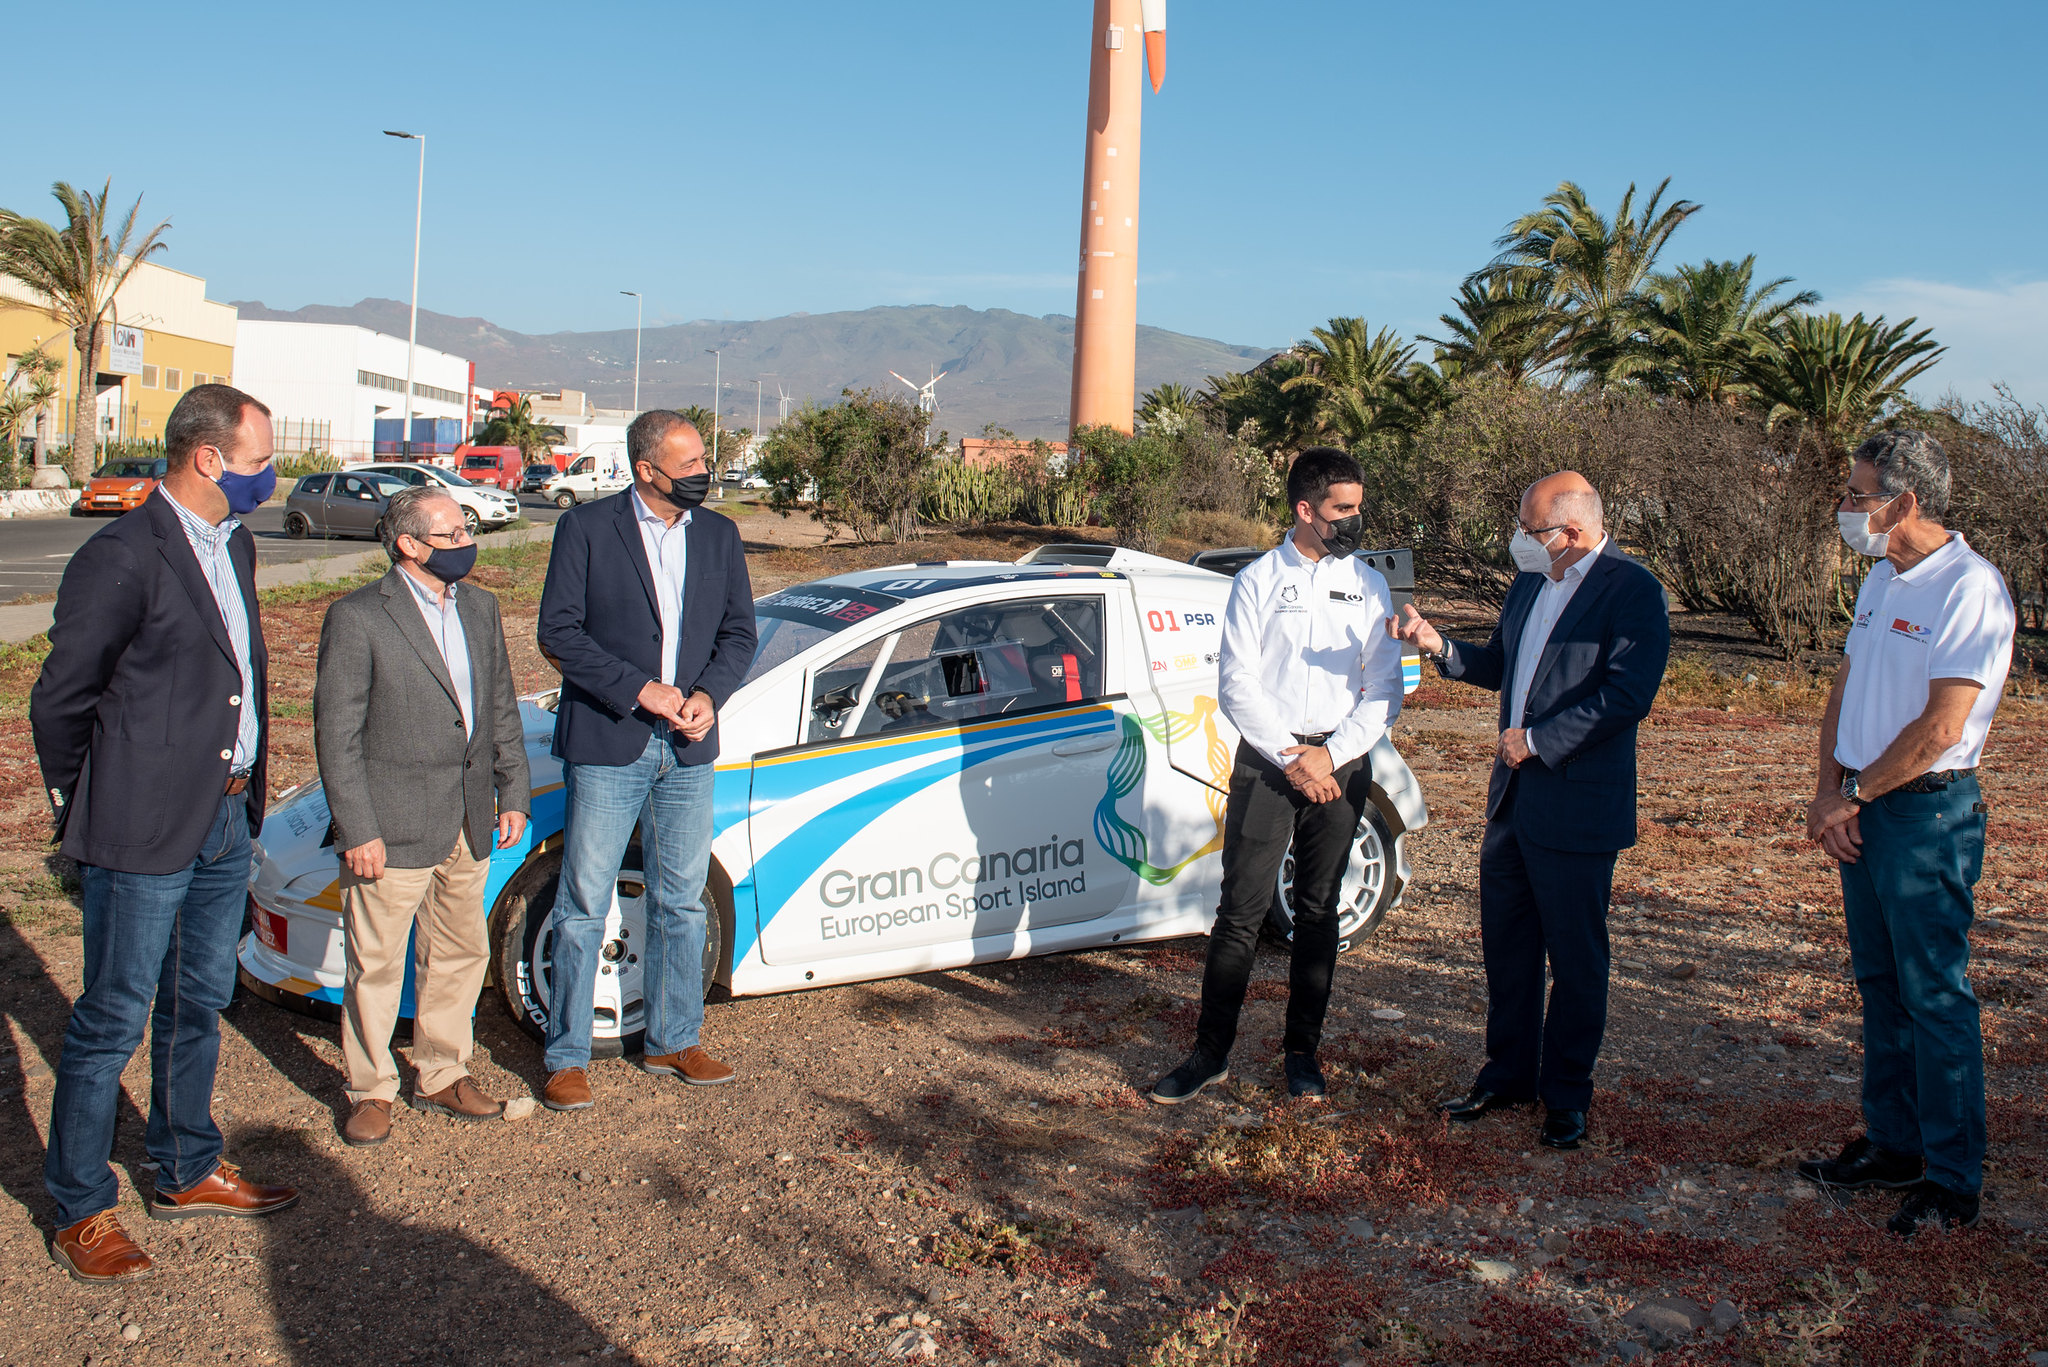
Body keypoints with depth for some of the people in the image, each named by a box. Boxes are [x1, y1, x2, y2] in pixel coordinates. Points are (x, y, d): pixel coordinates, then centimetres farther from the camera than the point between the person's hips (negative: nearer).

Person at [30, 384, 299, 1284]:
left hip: (227, 822, 8)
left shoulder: (235, 546, 9)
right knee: (113, 1020, 4)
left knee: (200, 1005, 19)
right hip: (145, 836, -8)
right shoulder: (122, 559, -18)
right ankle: (80, 1213, 19)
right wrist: (86, 813, -2)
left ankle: (187, 1172, 35)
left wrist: (246, 786, 14)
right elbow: (58, 702, -13)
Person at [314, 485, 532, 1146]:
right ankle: (371, 1090, 21)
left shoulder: (479, 607, 9)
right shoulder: (357, 618, -11)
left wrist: (512, 795, 9)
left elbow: (502, 708, 15)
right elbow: (336, 734, -12)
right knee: (376, 966, 5)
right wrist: (357, 830, -15)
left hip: (469, 823, 6)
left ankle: (441, 1077, 31)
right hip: (393, 823, -6)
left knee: (459, 955, 16)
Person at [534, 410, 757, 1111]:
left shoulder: (719, 535, 8)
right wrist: (639, 689, -16)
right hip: (607, 744, -4)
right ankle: (566, 1057, 13)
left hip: (688, 749, 4)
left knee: (681, 903, 13)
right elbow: (558, 631, -8)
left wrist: (709, 695, -9)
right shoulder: (586, 528, -5)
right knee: (583, 908, 2)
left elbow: (739, 631, 10)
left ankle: (672, 1041, 27)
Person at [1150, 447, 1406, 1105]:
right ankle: (1211, 1053, 6)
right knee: (1242, 909, -3)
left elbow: (1385, 688, 4)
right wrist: (1290, 757, -11)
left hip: (1341, 762, 2)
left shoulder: (1368, 584, 7)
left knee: (1318, 911, 9)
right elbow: (1237, 685, -4)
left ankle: (1302, 1051, 20)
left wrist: (1331, 755, -8)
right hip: (1265, 759, -2)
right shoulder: (1258, 581, 1)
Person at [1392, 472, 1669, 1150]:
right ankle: (1507, 1075, 30)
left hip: (1577, 807, -7)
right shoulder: (1528, 584, 11)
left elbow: (1626, 696, -21)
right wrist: (1439, 646, 2)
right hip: (1513, 796, 8)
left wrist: (1536, 740, -18)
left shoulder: (1632, 591, -13)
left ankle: (1565, 1095, 20)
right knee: (1506, 943, 15)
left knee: (1574, 955, 6)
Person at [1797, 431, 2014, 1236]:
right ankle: (1892, 1145, 28)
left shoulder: (1970, 588, -16)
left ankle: (1952, 1180, 9)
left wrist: (1852, 794, -11)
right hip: (1863, 810, 9)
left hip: (1928, 812, -8)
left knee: (1934, 995, -2)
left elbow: (1938, 729, -21)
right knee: (1880, 985, 15)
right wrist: (1827, 791, 2)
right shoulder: (1881, 581, 11)